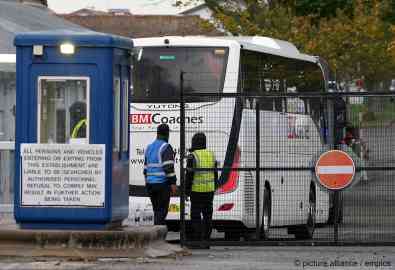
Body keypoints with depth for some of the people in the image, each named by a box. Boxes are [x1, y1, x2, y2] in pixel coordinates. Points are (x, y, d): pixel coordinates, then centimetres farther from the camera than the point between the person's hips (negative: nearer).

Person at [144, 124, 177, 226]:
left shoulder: (149, 147, 16)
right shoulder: (166, 147, -9)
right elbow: (169, 167, -16)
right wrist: (173, 183, -14)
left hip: (151, 183, 7)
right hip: (162, 183, -7)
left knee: (157, 209, 14)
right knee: (162, 210, -6)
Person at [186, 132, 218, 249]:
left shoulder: (193, 156, -10)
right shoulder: (211, 155, 8)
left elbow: (189, 175, -12)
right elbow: (215, 174, 12)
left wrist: (187, 190, -4)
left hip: (197, 190, -5)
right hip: (209, 190, 5)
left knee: (196, 215, -1)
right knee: (207, 215, 8)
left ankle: (197, 240, -3)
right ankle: (206, 240, 9)